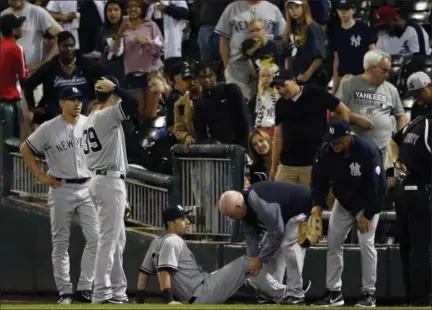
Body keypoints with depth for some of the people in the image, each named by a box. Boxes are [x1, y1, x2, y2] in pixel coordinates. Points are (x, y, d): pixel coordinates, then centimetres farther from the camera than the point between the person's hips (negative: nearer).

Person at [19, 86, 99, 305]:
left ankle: (84, 288, -1)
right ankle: (65, 292, 7)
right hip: (61, 190, -2)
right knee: (61, 243, 2)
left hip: (87, 188, 2)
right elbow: (25, 149, 5)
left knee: (95, 238, -7)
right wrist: (40, 176, -1)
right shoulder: (49, 129, -3)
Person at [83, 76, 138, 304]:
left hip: (100, 180, 10)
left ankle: (117, 291, 19)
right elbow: (132, 103, -30)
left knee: (118, 239, 16)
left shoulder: (91, 118, 15)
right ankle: (101, 293, -10)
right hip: (110, 181, -10)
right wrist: (114, 87, -13)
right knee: (108, 239, -9)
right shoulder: (106, 115, -14)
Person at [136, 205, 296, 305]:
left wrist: (140, 301, 15)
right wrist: (168, 300, -30)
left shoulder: (157, 243, 15)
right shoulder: (173, 241, -13)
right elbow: (163, 271, -25)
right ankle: (283, 295, 5)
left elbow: (144, 272, 16)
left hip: (194, 299, 10)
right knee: (246, 263, -3)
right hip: (202, 295, -10)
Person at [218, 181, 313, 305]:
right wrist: (253, 257, -19)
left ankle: (296, 295, -20)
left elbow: (277, 233, -35)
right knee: (270, 248, 4)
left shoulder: (260, 203, -40)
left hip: (301, 207, -10)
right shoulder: (245, 205, -10)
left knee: (289, 245, -23)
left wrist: (260, 260, -26)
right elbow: (250, 233, -5)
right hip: (284, 212, 10)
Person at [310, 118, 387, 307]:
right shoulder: (326, 151, -17)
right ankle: (334, 292, 5)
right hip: (343, 202, 5)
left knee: (366, 242, -15)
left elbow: (376, 185, -25)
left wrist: (367, 215, -23)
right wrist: (318, 204, -20)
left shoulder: (368, 151, -30)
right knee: (333, 242, 0)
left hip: (368, 204, -5)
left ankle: (369, 293, -9)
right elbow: (319, 179, -6)